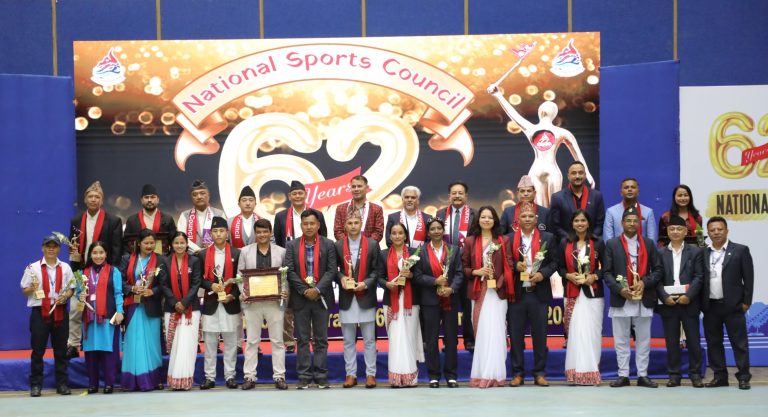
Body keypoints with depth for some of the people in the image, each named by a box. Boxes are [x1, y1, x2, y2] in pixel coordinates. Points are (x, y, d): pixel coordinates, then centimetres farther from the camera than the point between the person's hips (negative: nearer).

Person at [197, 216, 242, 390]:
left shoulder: (236, 254, 3)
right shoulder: (203, 255, 7)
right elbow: (199, 279, 6)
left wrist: (233, 295, -10)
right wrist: (211, 286, -12)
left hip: (231, 304, -1)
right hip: (210, 304, 1)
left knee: (231, 342, 3)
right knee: (209, 343, 4)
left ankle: (230, 376, 10)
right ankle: (210, 377, 9)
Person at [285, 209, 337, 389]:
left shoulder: (328, 245, 2)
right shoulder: (292, 245, 3)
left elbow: (331, 270, -4)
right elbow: (289, 271, -3)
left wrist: (317, 289, -15)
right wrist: (304, 290, -11)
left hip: (321, 298, 0)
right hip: (300, 298, 1)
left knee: (321, 339, 4)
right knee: (303, 339, 4)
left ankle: (321, 376, 7)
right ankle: (304, 376, 7)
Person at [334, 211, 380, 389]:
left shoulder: (372, 244, 2)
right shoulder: (338, 246, 4)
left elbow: (376, 270, 2)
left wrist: (366, 283, -12)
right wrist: (341, 278, -11)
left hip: (366, 298, -1)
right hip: (346, 299, 1)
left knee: (369, 339, 3)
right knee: (348, 340, 6)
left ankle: (371, 374, 10)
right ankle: (350, 374, 13)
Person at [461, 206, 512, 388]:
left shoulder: (503, 241, 7)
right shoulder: (470, 241, 9)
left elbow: (508, 266, 4)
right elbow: (464, 267, 9)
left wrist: (501, 282, -11)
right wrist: (476, 272, -10)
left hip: (497, 290, -1)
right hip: (478, 291, 1)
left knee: (495, 330, -8)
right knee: (481, 331, 2)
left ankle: (494, 374, -7)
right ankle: (481, 374, 7)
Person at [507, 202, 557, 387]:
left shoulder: (547, 238, 6)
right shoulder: (509, 239, 5)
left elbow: (554, 262, 5)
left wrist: (543, 274, -12)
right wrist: (515, 266, -14)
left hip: (539, 293, 0)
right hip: (516, 293, 0)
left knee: (540, 335, 4)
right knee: (516, 335, 3)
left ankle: (540, 373, 11)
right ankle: (517, 373, 10)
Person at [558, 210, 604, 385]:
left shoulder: (598, 244, 5)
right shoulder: (565, 244, 9)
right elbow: (560, 267, 10)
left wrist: (595, 276, -12)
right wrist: (568, 276, -9)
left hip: (593, 293, -1)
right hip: (573, 293, 1)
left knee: (591, 331, -3)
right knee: (576, 331, -3)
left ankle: (592, 371, 2)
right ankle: (577, 372, 1)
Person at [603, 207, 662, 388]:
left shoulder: (649, 243, 10)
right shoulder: (612, 244, 5)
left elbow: (657, 270, 7)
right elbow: (607, 272, 0)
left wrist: (645, 282, -10)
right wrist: (619, 289, -13)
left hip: (644, 299, 1)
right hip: (620, 299, -1)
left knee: (643, 339, 5)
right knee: (621, 340, 3)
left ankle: (642, 375, 11)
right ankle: (623, 375, 8)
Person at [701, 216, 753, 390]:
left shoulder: (740, 250, -1)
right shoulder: (702, 254, 7)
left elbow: (748, 278, -2)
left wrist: (746, 302, -7)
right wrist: (700, 303, 1)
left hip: (733, 305, -3)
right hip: (710, 306, 3)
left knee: (739, 342, 0)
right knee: (713, 342, 7)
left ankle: (743, 377, 5)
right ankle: (720, 376, 15)